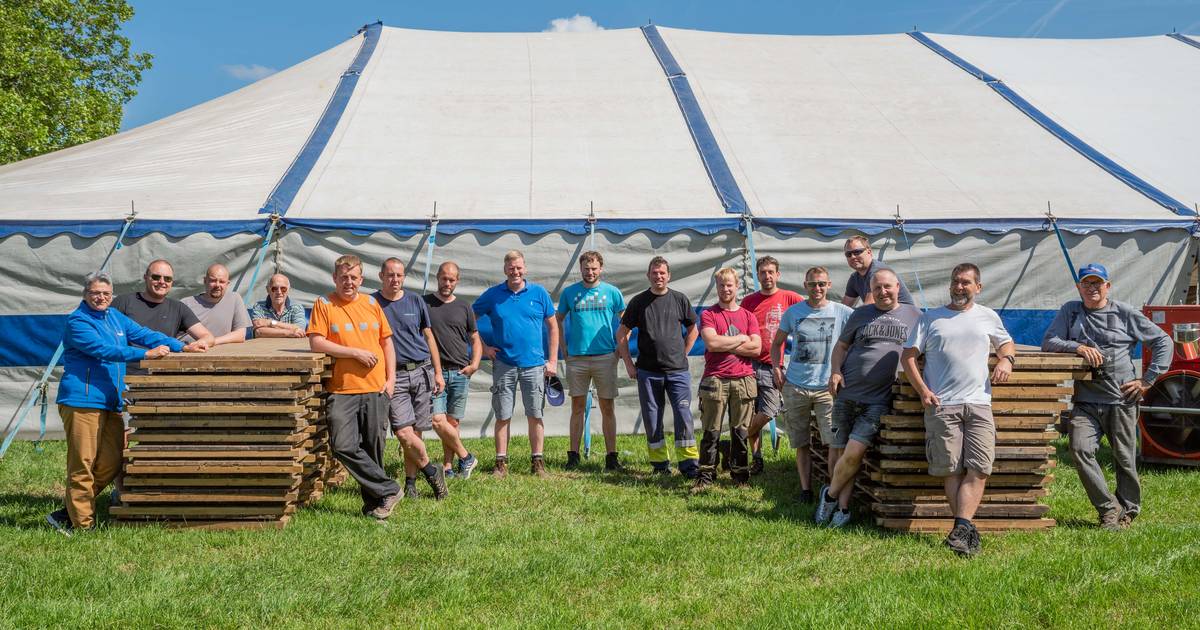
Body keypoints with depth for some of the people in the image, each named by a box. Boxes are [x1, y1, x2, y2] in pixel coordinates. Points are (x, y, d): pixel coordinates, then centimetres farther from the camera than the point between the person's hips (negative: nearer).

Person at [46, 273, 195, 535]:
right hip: (82, 402, -9)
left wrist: (182, 346, 8)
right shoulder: (77, 321, -8)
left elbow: (143, 334, 17)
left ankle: (70, 512, 15)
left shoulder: (115, 317, 19)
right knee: (83, 464, -6)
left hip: (110, 404, 9)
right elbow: (103, 349, -20)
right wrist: (145, 354, -24)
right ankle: (83, 524, 0)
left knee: (112, 463, 5)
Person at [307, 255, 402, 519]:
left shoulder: (371, 303, 12)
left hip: (376, 389, 2)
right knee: (343, 446, -15)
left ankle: (374, 502, 17)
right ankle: (388, 489, -3)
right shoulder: (324, 304, 1)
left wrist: (391, 379, 7)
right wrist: (356, 352, -11)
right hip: (342, 390, -2)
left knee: (374, 448, 3)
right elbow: (316, 342, -8)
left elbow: (386, 341, 17)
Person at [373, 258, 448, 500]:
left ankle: (410, 482, 15)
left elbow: (429, 337, 14)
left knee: (416, 432, 3)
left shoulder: (415, 301, 9)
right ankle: (431, 471, 7)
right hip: (394, 376, -2)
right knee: (404, 432, -13)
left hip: (422, 371, 2)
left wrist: (438, 372, 9)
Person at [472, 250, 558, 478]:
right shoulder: (493, 295, 2)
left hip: (534, 365, 0)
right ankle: (501, 462, 10)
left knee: (535, 416, 4)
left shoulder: (538, 293, 3)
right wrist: (482, 347, 3)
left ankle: (537, 461, 13)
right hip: (504, 364, 0)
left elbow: (553, 326, 7)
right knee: (503, 417, 3)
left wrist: (553, 360, 2)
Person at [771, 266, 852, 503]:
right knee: (802, 444, 9)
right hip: (795, 387, 2)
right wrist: (776, 367, 0)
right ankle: (805, 490, 19)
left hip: (828, 387, -2)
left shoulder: (842, 312, 1)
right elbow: (777, 343, 18)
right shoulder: (793, 312, 7)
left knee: (836, 443, -12)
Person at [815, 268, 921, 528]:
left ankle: (830, 495, 7)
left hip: (878, 399, -2)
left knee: (854, 452, -13)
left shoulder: (913, 314, 10)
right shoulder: (861, 314, 12)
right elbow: (841, 345, 17)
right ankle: (842, 506, 16)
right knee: (844, 452, 3)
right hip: (847, 393, 2)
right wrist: (835, 371, -1)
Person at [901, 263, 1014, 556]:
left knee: (978, 469, -13)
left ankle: (960, 529, -18)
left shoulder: (988, 317, 19)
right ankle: (967, 528, -6)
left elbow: (1006, 343, 34)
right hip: (941, 405, -1)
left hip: (978, 404, 1)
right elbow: (907, 356, 10)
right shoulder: (930, 319, 13)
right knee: (950, 469, -8)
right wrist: (922, 389, -3)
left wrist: (1006, 360, 9)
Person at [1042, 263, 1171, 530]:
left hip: (1122, 400, -1)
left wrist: (1148, 380, 2)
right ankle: (1109, 507, -4)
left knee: (1125, 458, 3)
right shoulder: (1070, 311, 11)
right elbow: (1048, 343, 2)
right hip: (1085, 402, 1)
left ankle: (1128, 510, 23)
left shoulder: (1125, 313, 6)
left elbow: (1163, 342, 10)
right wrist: (1078, 347, -15)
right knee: (1080, 449, -17)